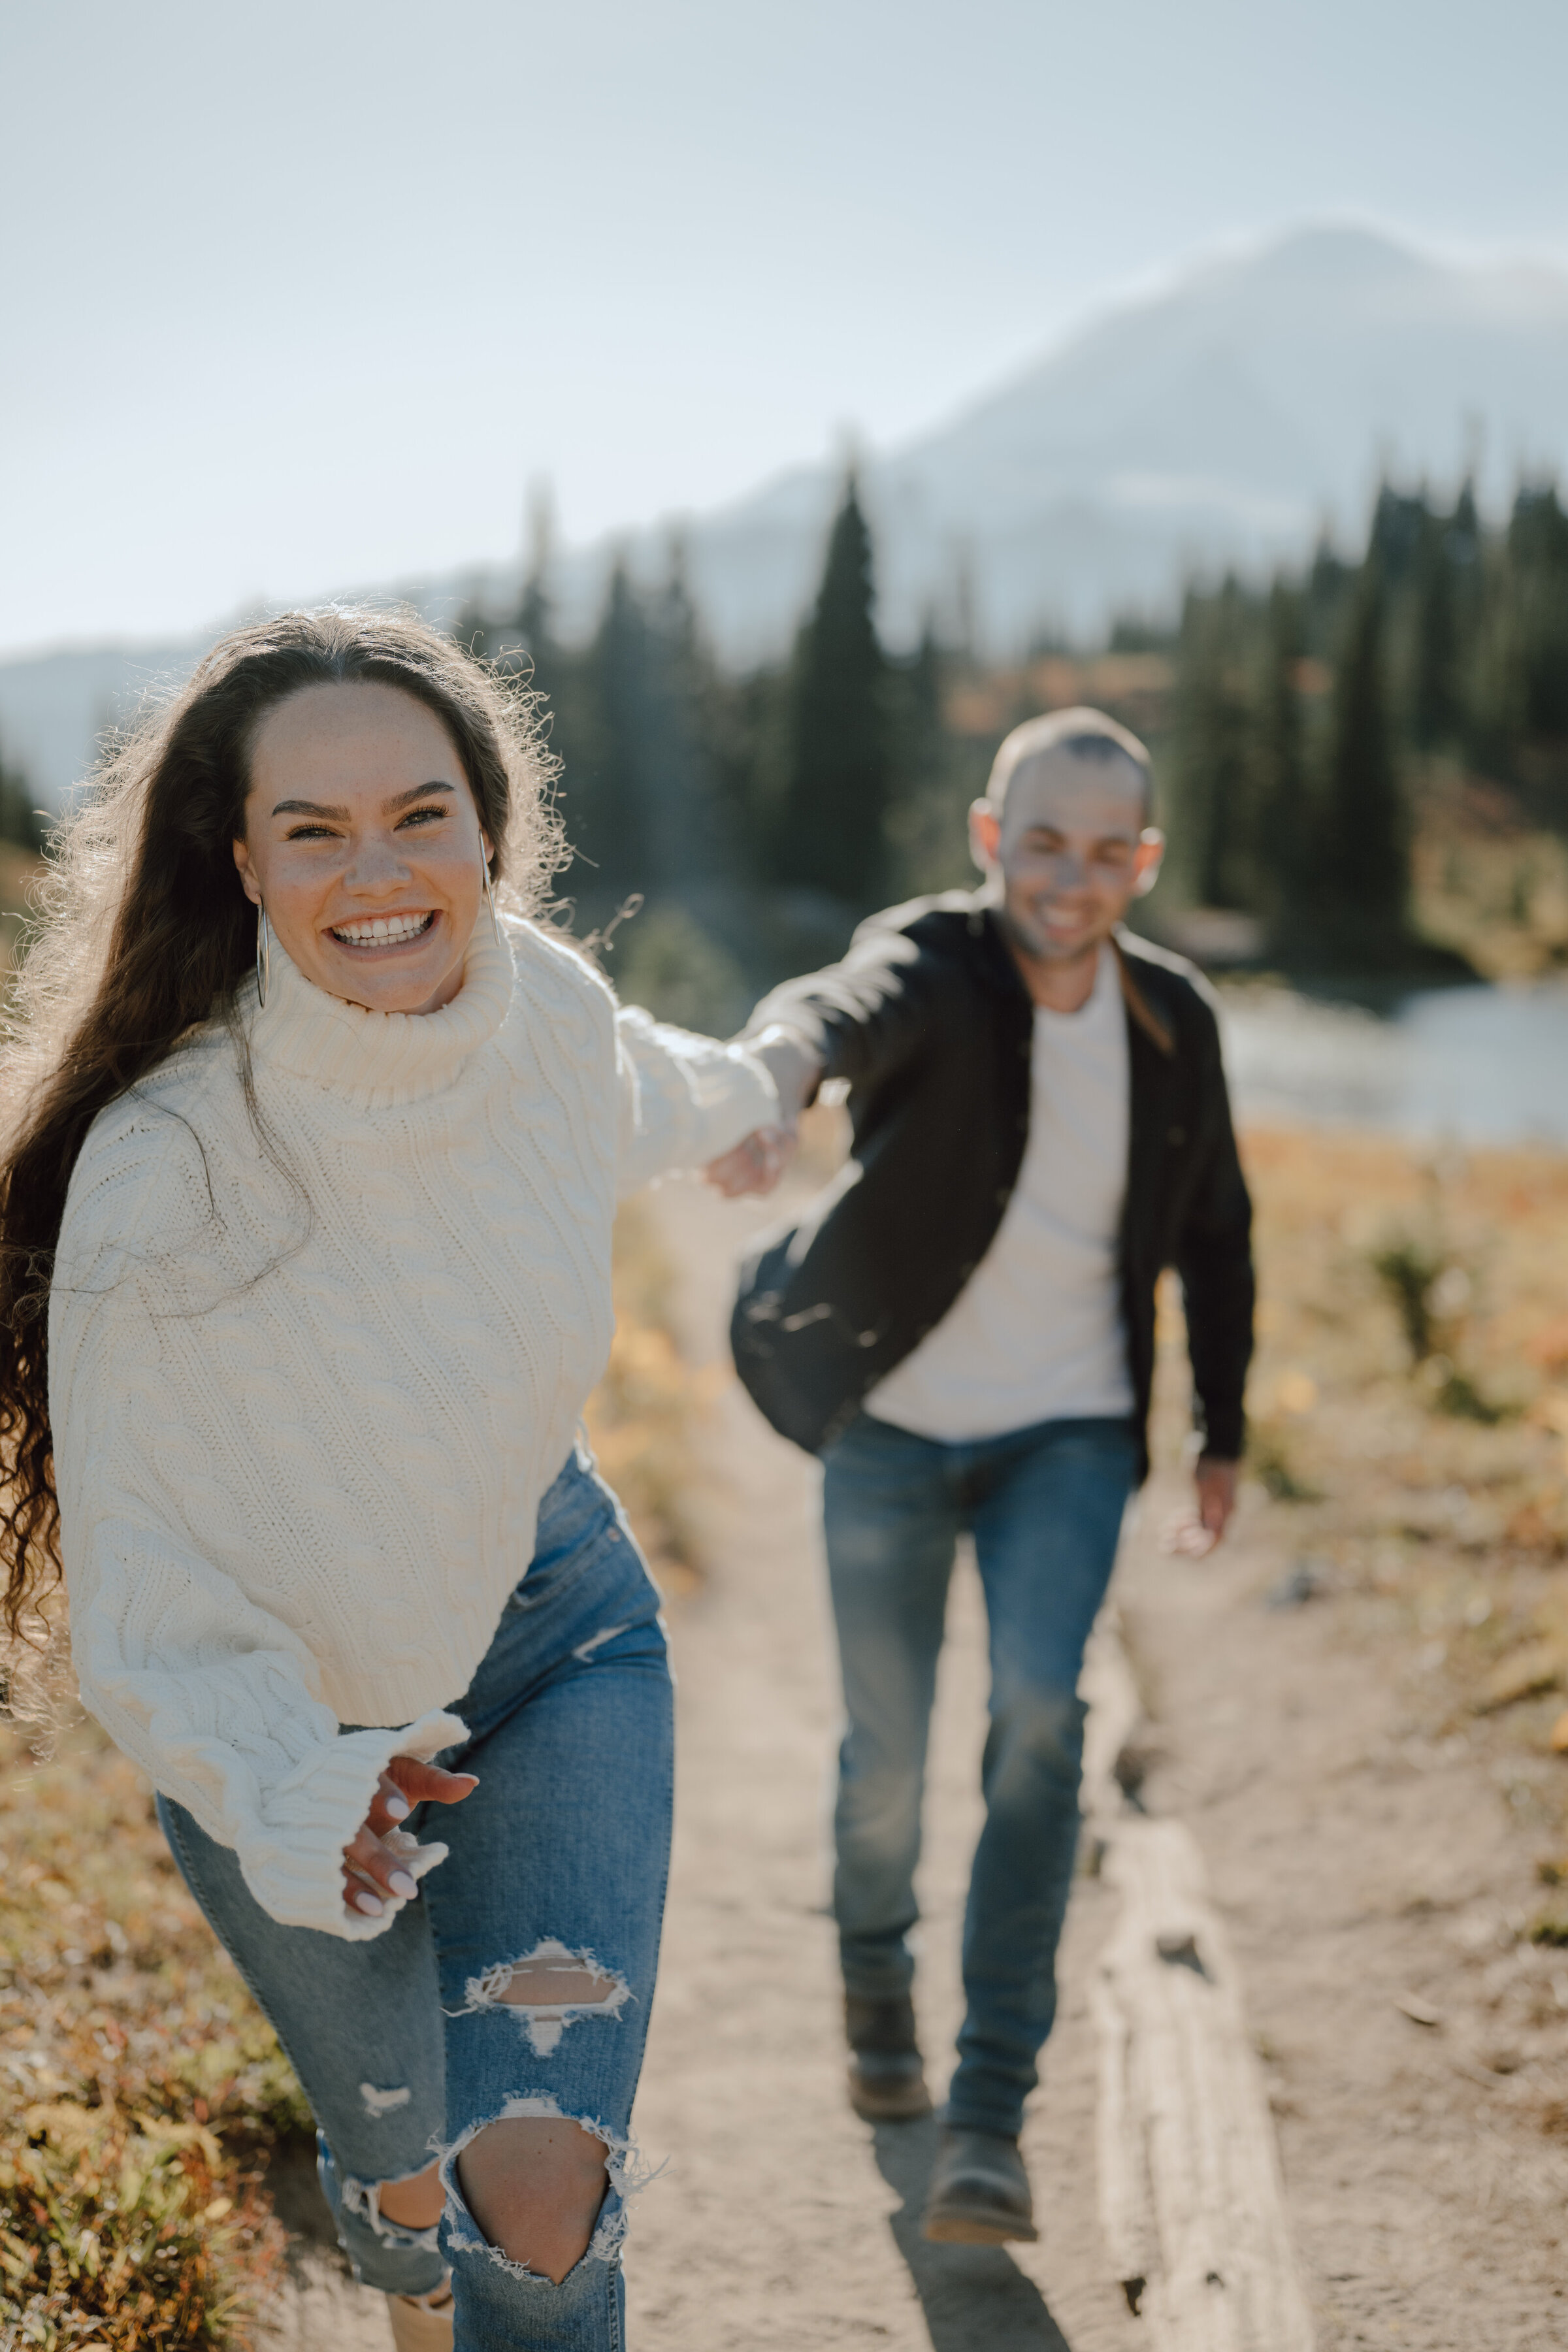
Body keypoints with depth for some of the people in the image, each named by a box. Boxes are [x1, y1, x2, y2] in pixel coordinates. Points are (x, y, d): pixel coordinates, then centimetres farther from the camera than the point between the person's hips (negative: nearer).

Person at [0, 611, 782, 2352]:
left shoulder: (547, 1007, -18)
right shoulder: (163, 1164, -32)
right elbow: (142, 1577, -21)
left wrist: (750, 1096, 31)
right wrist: (290, 1791, -37)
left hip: (549, 1627, 2)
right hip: (286, 1710, -2)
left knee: (544, 2188, -16)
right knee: (396, 2155, 21)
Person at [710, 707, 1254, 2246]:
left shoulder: (1173, 1019, -4)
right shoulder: (933, 964, -17)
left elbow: (1212, 1233, 11)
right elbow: (845, 1004, -43)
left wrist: (1222, 1436, 15)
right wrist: (775, 1066, -67)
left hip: (1069, 1436, 2)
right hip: (894, 1427, -1)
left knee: (1039, 1716, -19)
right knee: (885, 1754, 7)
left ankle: (990, 2115, -11)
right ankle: (875, 1976, 41)